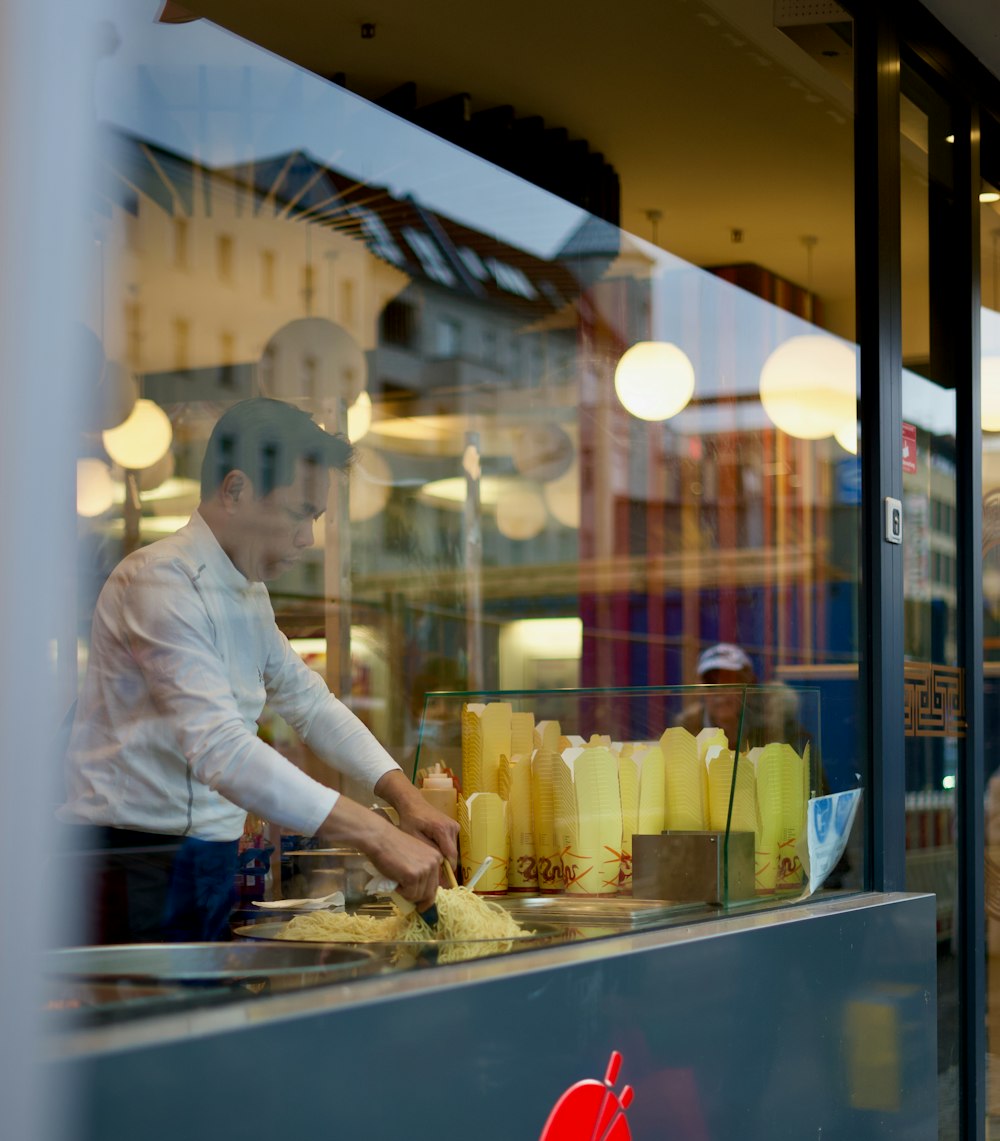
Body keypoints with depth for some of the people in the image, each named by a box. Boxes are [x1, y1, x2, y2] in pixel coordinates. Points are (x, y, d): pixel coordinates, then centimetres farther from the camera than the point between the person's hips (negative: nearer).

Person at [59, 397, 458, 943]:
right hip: (138, 874, -9)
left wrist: (406, 798, 8)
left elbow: (309, 702, 24)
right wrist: (376, 835, -31)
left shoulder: (248, 594, 15)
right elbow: (219, 749, -28)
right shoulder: (161, 582, -17)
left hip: (209, 866, 9)